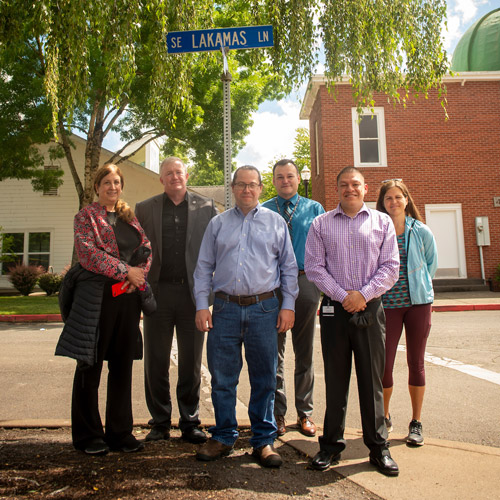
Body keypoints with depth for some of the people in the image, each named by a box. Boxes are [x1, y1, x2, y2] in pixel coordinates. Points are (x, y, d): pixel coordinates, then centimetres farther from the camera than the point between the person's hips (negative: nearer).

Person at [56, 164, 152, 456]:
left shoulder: (131, 217, 18)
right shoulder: (86, 216, 5)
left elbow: (147, 248, 10)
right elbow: (87, 251, -10)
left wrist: (139, 274, -10)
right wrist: (125, 271, -14)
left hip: (128, 298, 4)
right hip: (95, 298, -4)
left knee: (122, 366, 8)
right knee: (90, 366, 5)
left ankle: (120, 432, 21)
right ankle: (88, 436, 19)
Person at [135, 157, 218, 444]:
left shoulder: (206, 207, 8)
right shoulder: (144, 209, 10)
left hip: (193, 292, 0)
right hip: (158, 292, 1)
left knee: (192, 362, 8)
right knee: (156, 362, 8)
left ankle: (190, 422, 22)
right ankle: (160, 423, 23)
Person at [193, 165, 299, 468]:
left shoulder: (276, 222, 11)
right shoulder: (218, 224, 13)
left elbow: (289, 267, 9)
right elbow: (204, 267, 10)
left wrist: (288, 305, 0)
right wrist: (202, 305, 0)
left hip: (264, 309, -1)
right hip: (225, 309, 1)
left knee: (264, 378, 6)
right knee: (222, 377, 7)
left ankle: (264, 440, 21)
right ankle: (224, 437, 25)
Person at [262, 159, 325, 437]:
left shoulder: (315, 209, 8)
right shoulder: (263, 212, 8)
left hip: (305, 283, 0)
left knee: (305, 351, 10)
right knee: (274, 351, 7)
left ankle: (305, 413, 25)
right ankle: (277, 414, 22)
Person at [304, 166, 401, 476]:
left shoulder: (382, 222, 8)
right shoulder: (321, 224, 8)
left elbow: (391, 267, 2)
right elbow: (314, 266, 1)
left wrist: (363, 294, -10)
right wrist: (342, 295, -8)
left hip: (370, 309, 0)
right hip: (334, 310, 0)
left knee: (372, 380, 6)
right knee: (335, 379, 7)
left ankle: (379, 447, 22)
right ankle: (331, 445, 21)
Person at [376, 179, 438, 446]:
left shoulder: (421, 231, 1)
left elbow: (431, 264, 15)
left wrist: (416, 285, 12)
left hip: (418, 302, 1)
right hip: (387, 304, -1)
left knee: (416, 362, 7)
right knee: (384, 362, -1)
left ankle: (416, 422, 23)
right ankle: (385, 417, 24)